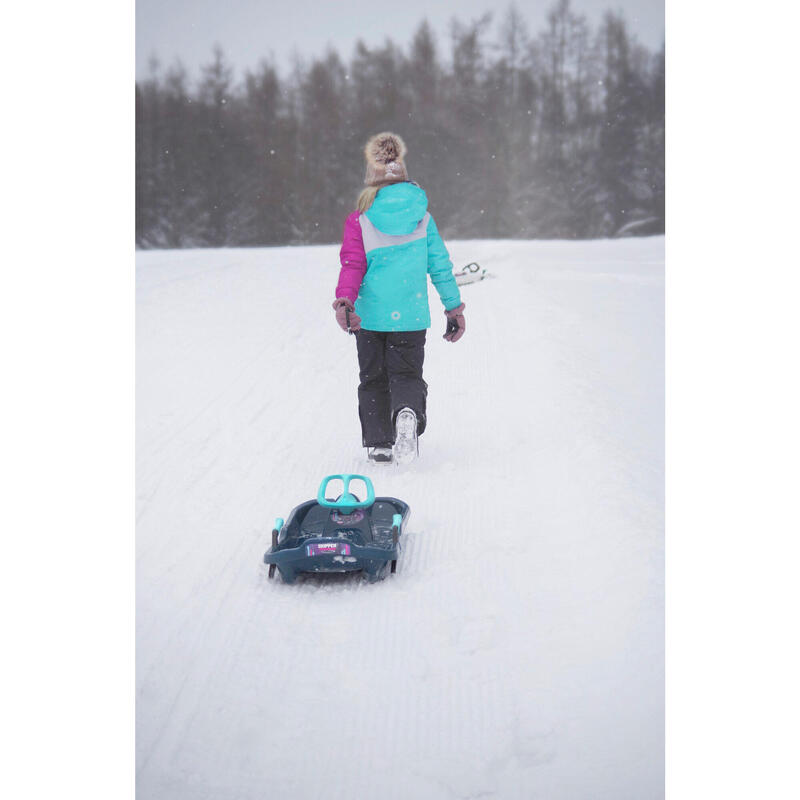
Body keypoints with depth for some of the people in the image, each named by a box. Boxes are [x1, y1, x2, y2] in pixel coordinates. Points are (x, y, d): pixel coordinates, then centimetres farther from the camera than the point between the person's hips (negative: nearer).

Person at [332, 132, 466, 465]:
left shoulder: (359, 221, -4)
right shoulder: (422, 218, 2)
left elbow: (352, 265, -13)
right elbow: (440, 265, 5)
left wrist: (344, 301, -15)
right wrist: (453, 307, 12)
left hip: (370, 314, 0)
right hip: (411, 313, 1)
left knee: (373, 378, 14)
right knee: (406, 373, 7)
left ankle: (378, 443, 13)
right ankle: (408, 412, -26)